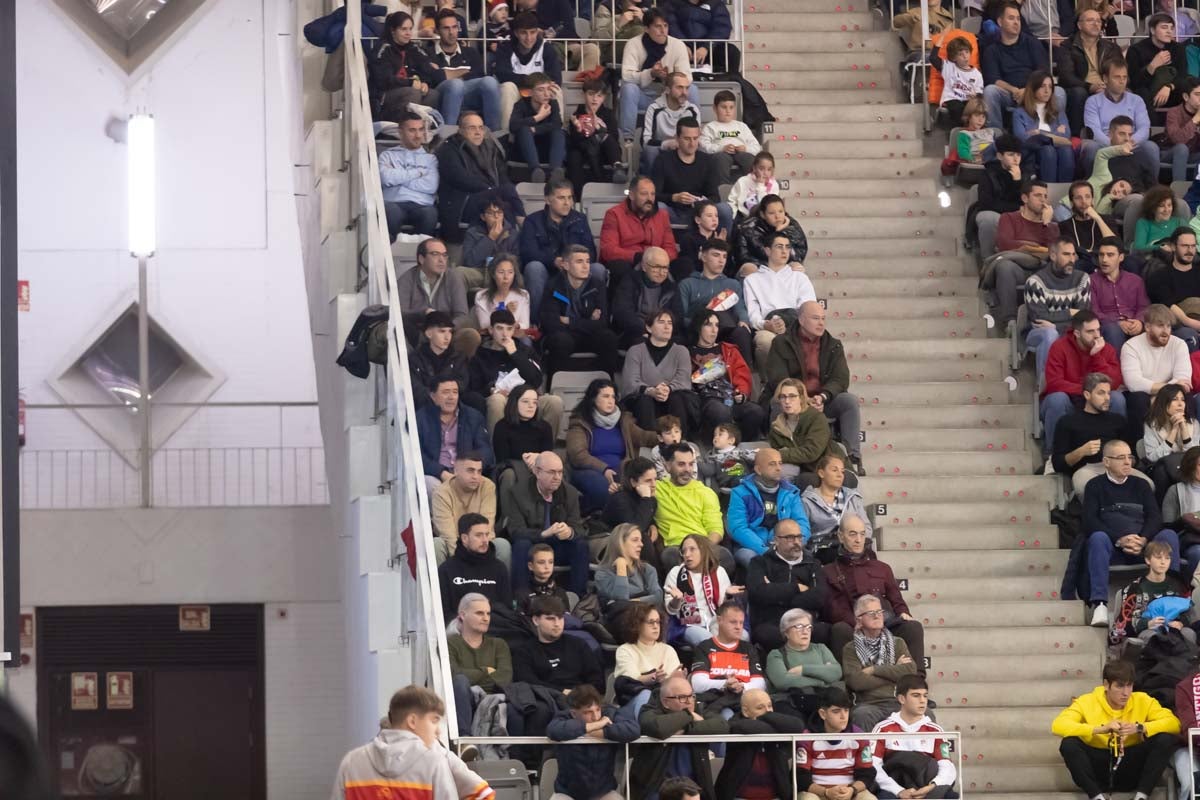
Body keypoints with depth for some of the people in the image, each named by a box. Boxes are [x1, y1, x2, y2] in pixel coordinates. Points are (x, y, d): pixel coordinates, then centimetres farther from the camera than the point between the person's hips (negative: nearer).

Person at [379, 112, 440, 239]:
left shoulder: (430, 158, 21)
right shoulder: (388, 155, 21)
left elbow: (431, 186, 2)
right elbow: (385, 177, -1)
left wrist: (399, 178, 4)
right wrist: (418, 172, 6)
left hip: (421, 206, 1)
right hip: (395, 203, -1)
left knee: (430, 213, -36)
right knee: (389, 209, -38)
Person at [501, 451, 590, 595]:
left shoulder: (570, 492, -3)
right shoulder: (515, 492, -14)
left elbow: (578, 528, -8)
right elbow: (516, 531, -21)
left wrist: (570, 532, -35)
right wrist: (544, 533, -40)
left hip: (558, 547, 3)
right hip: (530, 545, -3)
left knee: (582, 544, -23)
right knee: (523, 544, -35)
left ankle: (577, 596, -18)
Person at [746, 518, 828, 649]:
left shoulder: (812, 564, 23)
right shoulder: (760, 563, 17)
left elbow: (820, 598, 3)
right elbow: (757, 593, -5)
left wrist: (777, 596, -2)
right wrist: (797, 588, 2)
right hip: (771, 626, -2)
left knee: (824, 631, -33)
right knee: (765, 633, -38)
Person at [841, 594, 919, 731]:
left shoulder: (897, 643, 21)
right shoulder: (851, 649, 12)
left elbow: (911, 671, 2)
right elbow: (855, 682, -6)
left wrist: (874, 670, -1)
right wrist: (894, 672, 1)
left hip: (898, 703, 2)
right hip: (868, 704, -2)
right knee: (862, 715, -39)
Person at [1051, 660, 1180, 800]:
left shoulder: (1142, 701, -1)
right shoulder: (1087, 702, -7)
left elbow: (1173, 723, -10)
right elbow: (1058, 725, -21)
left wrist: (1139, 728, -26)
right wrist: (1100, 729, -31)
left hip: (1132, 770, 1)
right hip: (1098, 769, -1)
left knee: (1167, 739, -20)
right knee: (1069, 744, -29)